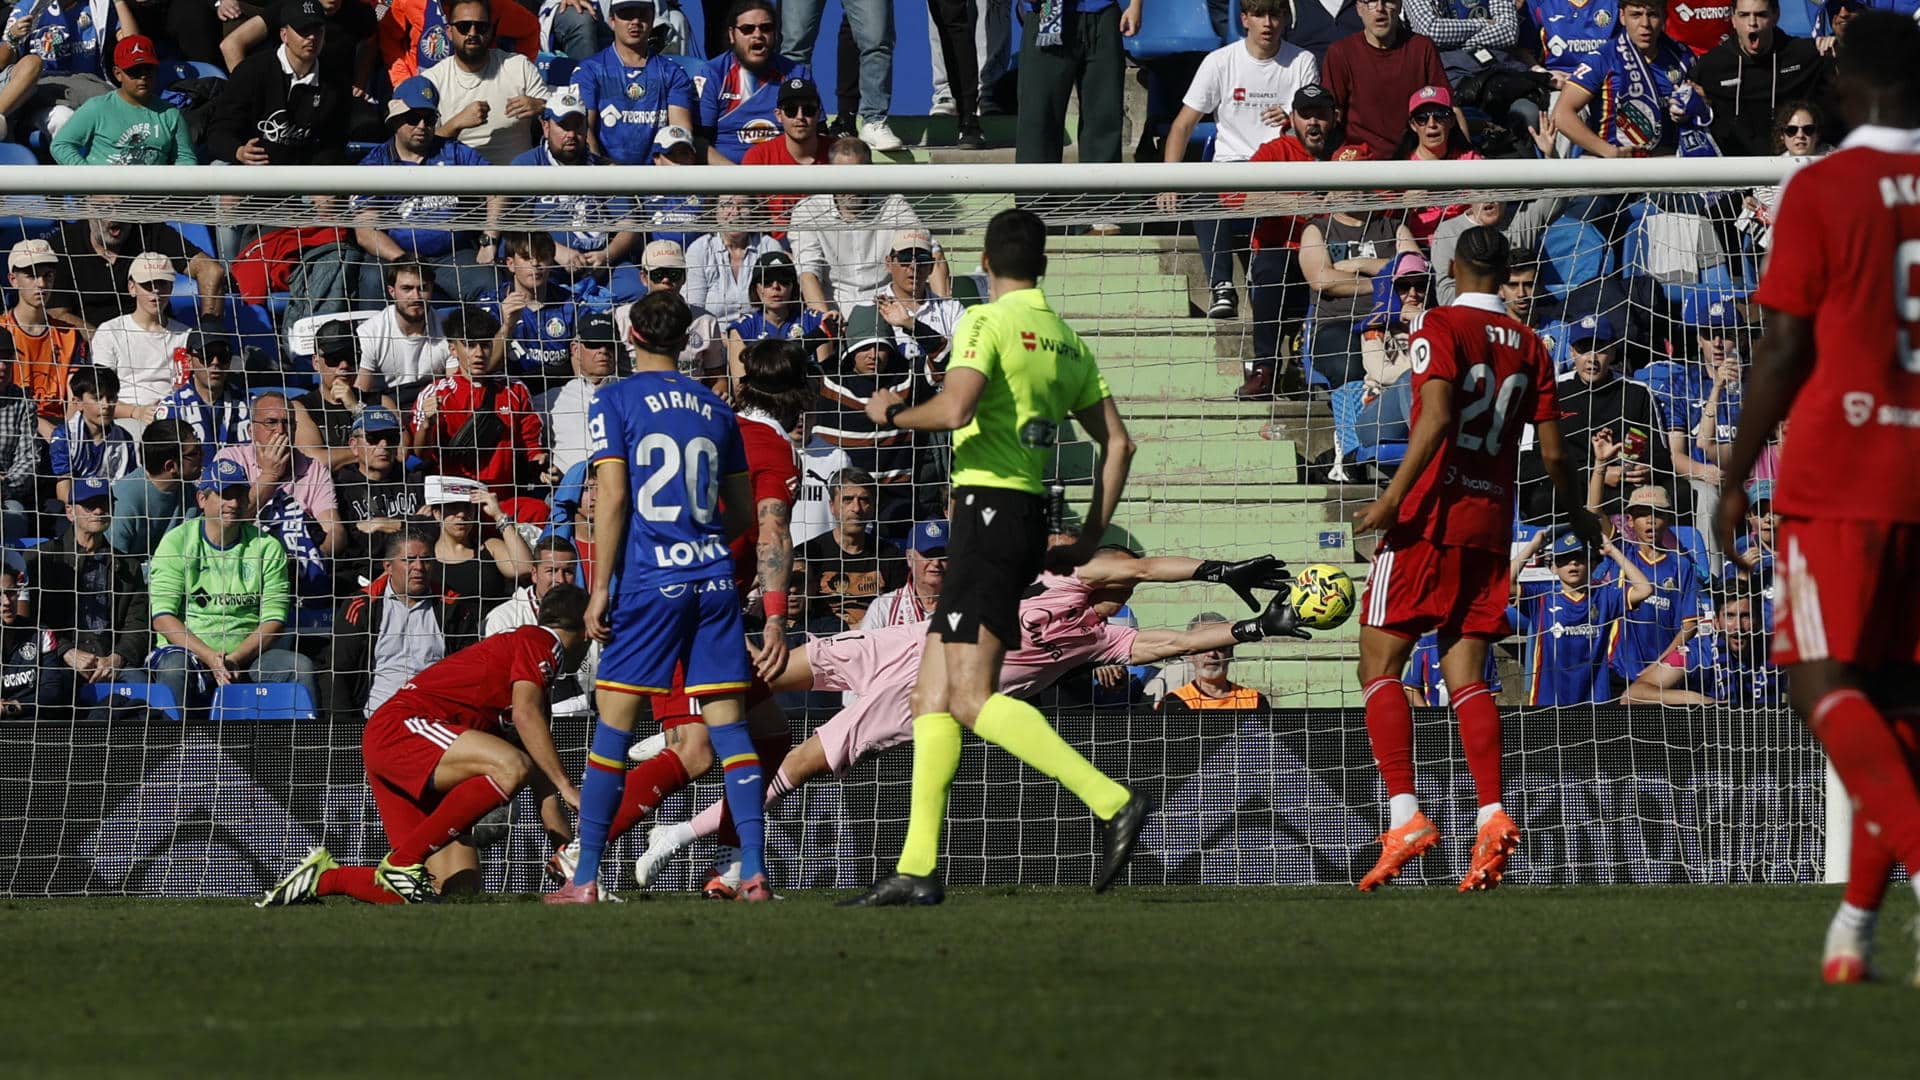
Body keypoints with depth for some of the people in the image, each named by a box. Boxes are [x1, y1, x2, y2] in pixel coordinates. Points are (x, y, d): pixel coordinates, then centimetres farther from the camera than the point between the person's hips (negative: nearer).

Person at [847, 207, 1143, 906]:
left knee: (972, 699, -14)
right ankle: (917, 868, 5)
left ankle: (1111, 801, -21)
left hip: (990, 508, -9)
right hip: (1030, 517, 9)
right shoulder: (1066, 341, 16)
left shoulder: (987, 321, -7)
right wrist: (1089, 541, 20)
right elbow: (1117, 442, 16)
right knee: (932, 697, 9)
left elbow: (955, 408, -22)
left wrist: (892, 414, -3)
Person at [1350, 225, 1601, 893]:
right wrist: (1580, 519, 29)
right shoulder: (1529, 348, 11)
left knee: (1379, 665, 0)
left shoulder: (1441, 328, -4)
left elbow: (1436, 418, -18)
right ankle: (1492, 818, -10)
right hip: (1492, 523, 5)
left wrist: (1392, 498, -21)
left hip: (1431, 518, -5)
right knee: (1466, 676, 6)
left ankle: (1405, 815, -12)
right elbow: (1552, 451, 12)